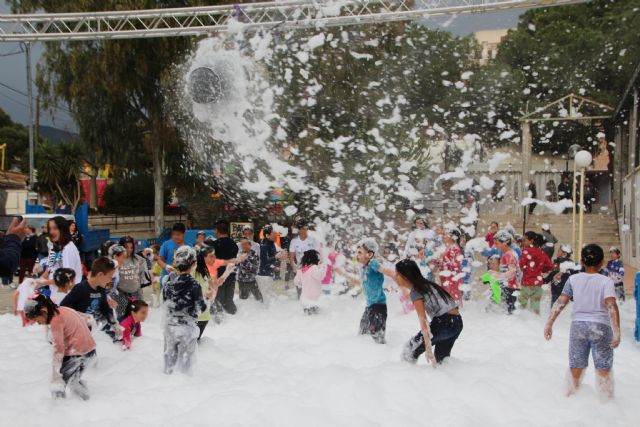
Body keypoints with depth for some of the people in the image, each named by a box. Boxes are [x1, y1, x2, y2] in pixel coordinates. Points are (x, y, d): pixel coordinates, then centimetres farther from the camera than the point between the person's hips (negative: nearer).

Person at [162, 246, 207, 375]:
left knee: (170, 353, 21)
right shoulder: (193, 285, -22)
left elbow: (165, 299, 5)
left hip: (169, 325, 5)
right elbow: (200, 309, -15)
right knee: (185, 357, 10)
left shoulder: (169, 280, -7)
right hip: (187, 327, -5)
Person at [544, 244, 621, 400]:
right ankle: (606, 400, 14)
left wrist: (549, 323, -3)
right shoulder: (606, 281, -6)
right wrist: (617, 332, -22)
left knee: (576, 367, 14)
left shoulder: (573, 279, 1)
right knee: (603, 368, 8)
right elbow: (611, 306, -18)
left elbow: (560, 303, -5)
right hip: (600, 327, -3)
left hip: (578, 325, 3)